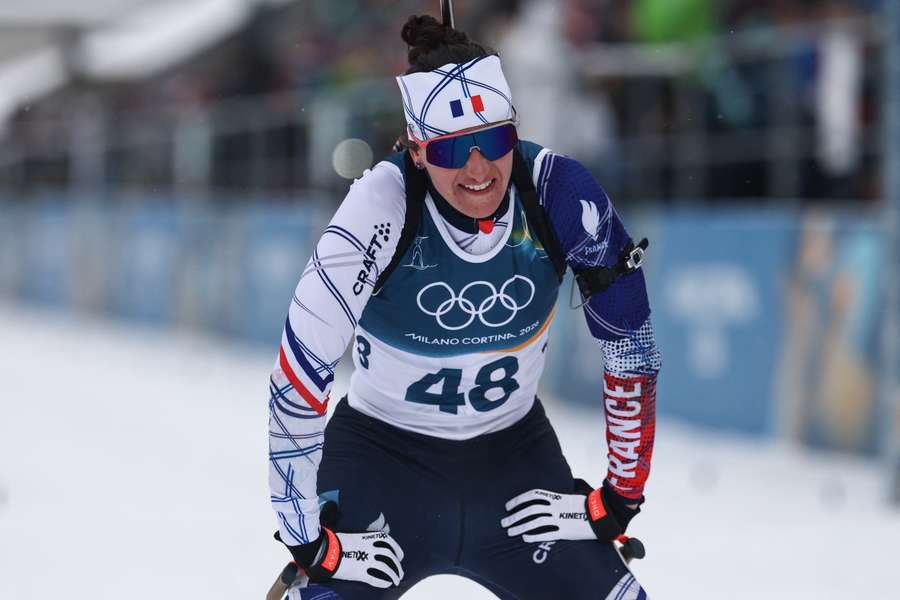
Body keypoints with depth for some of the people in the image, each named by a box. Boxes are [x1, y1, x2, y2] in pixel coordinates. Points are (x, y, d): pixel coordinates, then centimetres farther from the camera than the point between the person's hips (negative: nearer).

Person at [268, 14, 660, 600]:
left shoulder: (558, 192, -19)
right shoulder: (384, 205, -25)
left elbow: (630, 344, -6)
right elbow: (300, 371, -23)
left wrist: (621, 496, -3)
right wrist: (308, 538, -21)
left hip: (515, 453, 3)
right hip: (383, 453, -3)